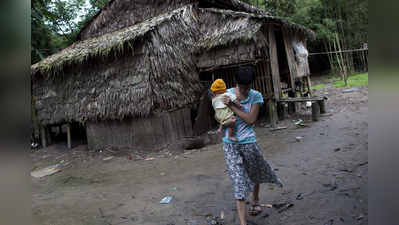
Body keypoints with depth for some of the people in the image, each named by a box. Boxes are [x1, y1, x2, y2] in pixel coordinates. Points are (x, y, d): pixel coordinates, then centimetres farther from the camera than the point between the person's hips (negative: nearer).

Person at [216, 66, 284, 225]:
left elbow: (251, 119, -14)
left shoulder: (256, 96, -4)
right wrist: (224, 121, -14)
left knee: (255, 174, 21)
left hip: (248, 142, 1)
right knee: (238, 181, -5)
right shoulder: (227, 93, -1)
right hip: (230, 144, -1)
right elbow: (217, 115, 8)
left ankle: (255, 200, 52)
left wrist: (232, 106, -17)